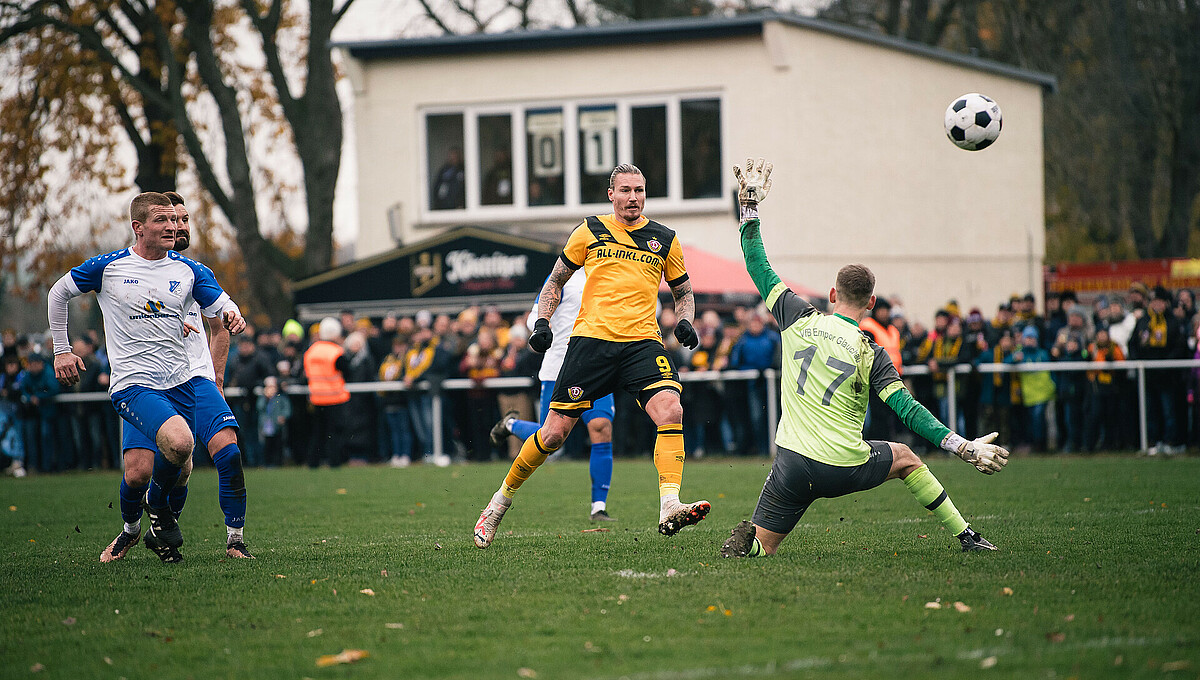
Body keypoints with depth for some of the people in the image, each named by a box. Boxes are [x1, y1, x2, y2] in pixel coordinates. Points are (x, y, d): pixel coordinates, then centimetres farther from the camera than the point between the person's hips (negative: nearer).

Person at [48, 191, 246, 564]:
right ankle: (131, 526, 0)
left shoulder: (190, 270, 7)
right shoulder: (107, 267, -1)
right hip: (133, 385, -5)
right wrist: (61, 350, 12)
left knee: (179, 468, -1)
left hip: (181, 382, 5)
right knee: (179, 444, -26)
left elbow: (222, 305, 6)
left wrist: (232, 316, -19)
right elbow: (58, 294, 13)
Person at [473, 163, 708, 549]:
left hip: (642, 342, 1)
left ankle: (670, 509, -28)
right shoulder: (590, 231, 8)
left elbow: (683, 292, 24)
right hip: (591, 339, -1)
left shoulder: (665, 239, 13)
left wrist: (685, 322, 3)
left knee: (671, 411, -25)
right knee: (555, 433, -3)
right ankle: (501, 500, 17)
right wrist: (542, 322, 3)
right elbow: (556, 281, 17)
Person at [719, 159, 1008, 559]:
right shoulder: (870, 353, -4)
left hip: (793, 464, 1)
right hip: (846, 469, 0)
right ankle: (966, 537, 30)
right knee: (904, 457, 30)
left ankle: (747, 541, -22)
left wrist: (750, 209, 19)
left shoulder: (799, 320, 1)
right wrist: (962, 447, -10)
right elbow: (907, 409, -10)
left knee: (762, 546, 13)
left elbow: (759, 269, 10)